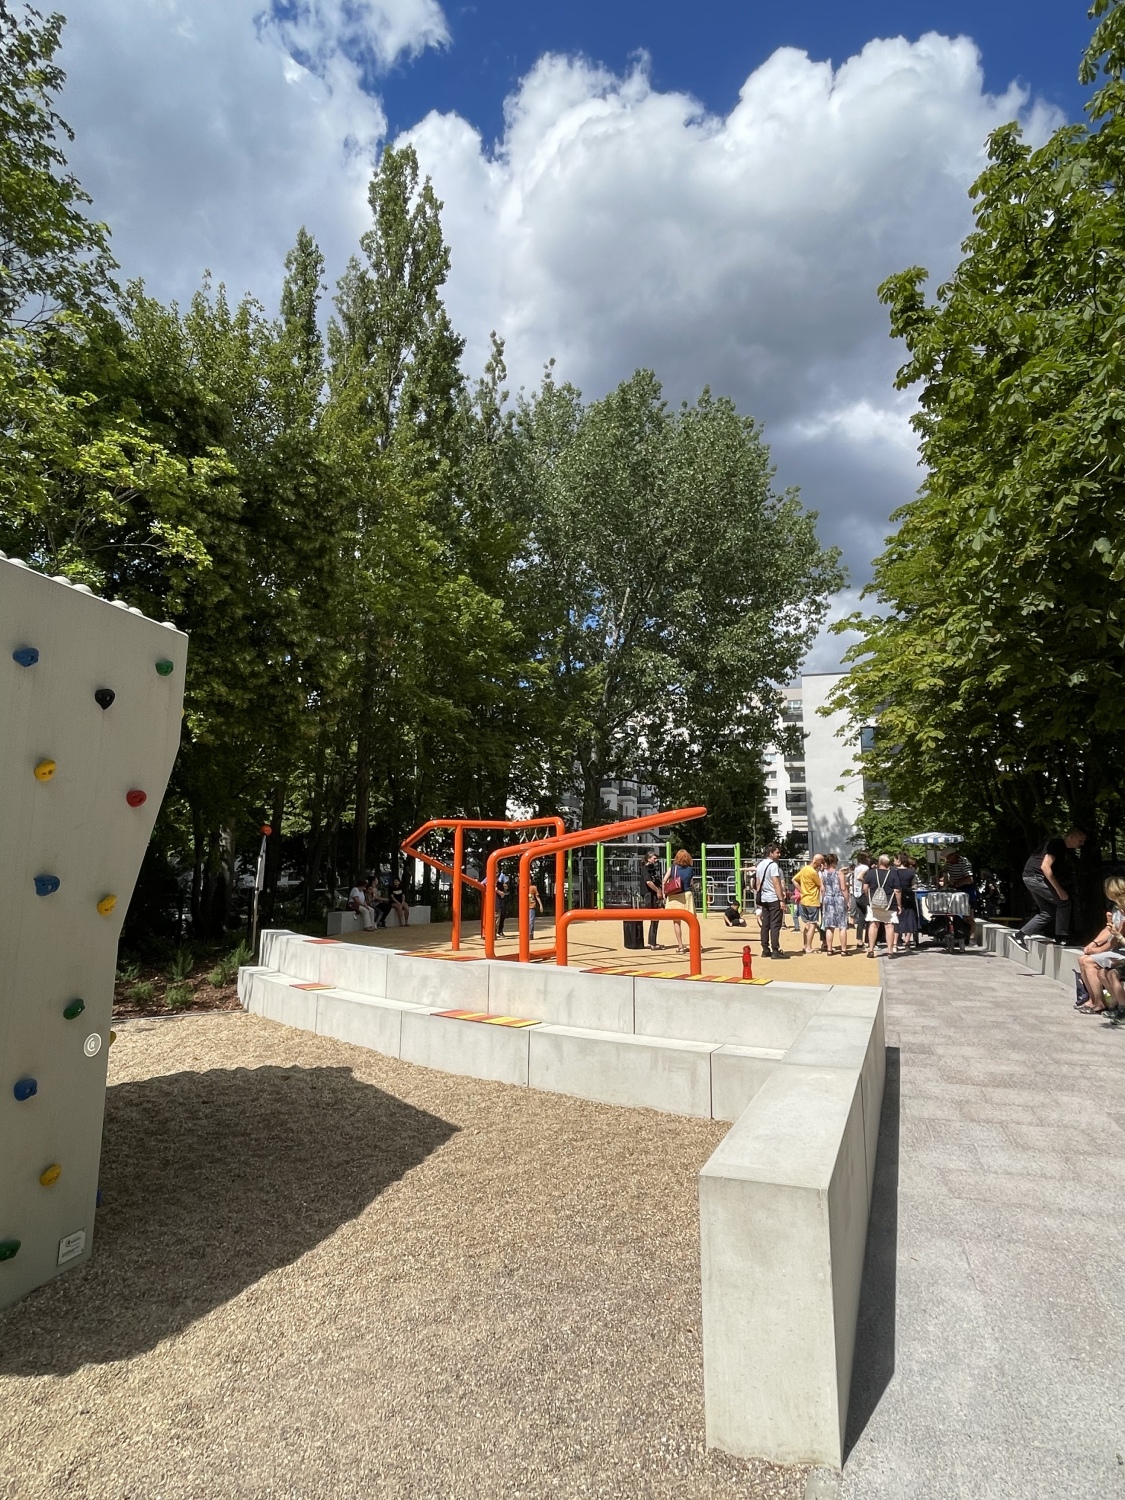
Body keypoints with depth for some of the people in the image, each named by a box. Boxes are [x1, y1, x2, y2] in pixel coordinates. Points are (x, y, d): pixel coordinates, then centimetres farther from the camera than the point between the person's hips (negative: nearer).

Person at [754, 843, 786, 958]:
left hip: (763, 899, 8)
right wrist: (781, 900, -17)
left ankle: (765, 950, 12)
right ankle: (775, 951, -7)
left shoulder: (759, 865, 13)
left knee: (765, 925, 9)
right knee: (775, 925, -6)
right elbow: (776, 884, -18)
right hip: (774, 899, -8)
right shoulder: (773, 865, -13)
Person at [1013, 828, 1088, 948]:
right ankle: (1060, 939, -1)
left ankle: (1021, 934, 10)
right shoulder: (1056, 844, -15)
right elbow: (1045, 867, -22)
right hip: (1035, 876, -10)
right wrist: (1059, 890, -20)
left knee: (1048, 912, 11)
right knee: (1063, 902, -7)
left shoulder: (1064, 849, 15)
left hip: (1031, 878, 10)